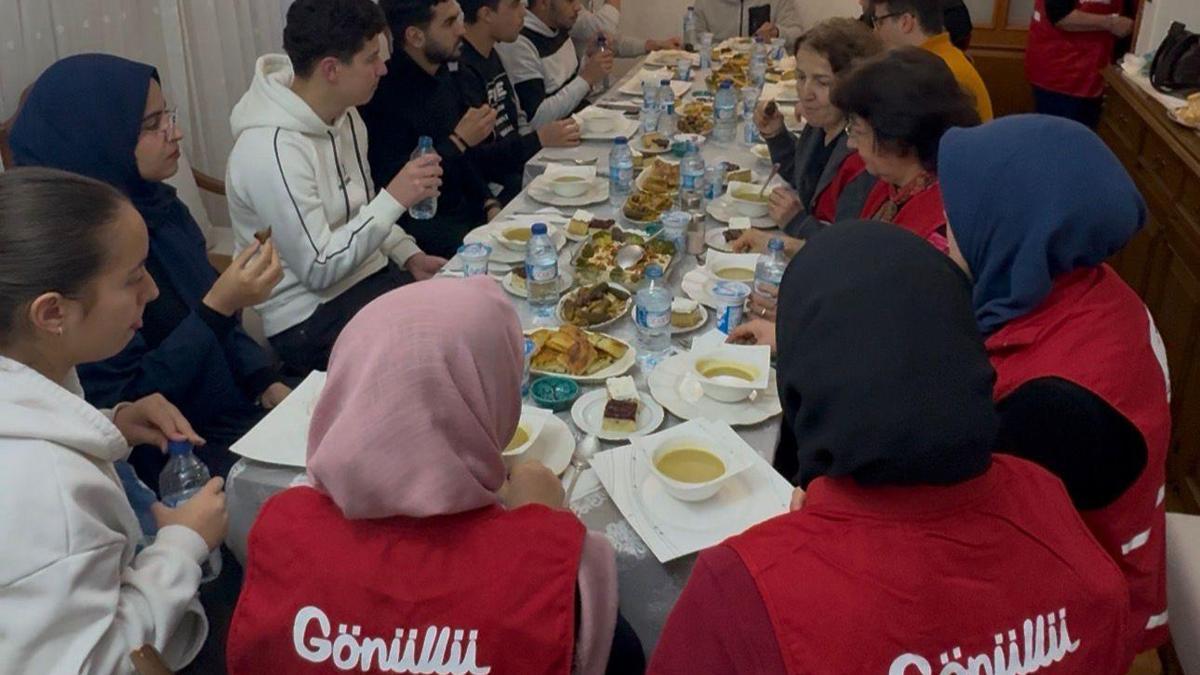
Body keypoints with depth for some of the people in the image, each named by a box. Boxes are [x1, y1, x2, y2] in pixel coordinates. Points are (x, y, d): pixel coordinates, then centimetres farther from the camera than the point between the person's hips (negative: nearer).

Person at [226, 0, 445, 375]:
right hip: (312, 316, -8)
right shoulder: (273, 149, -24)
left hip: (370, 273, 8)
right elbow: (319, 269, -22)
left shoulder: (343, 114, 2)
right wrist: (394, 199, -24)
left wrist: (408, 255, 1)